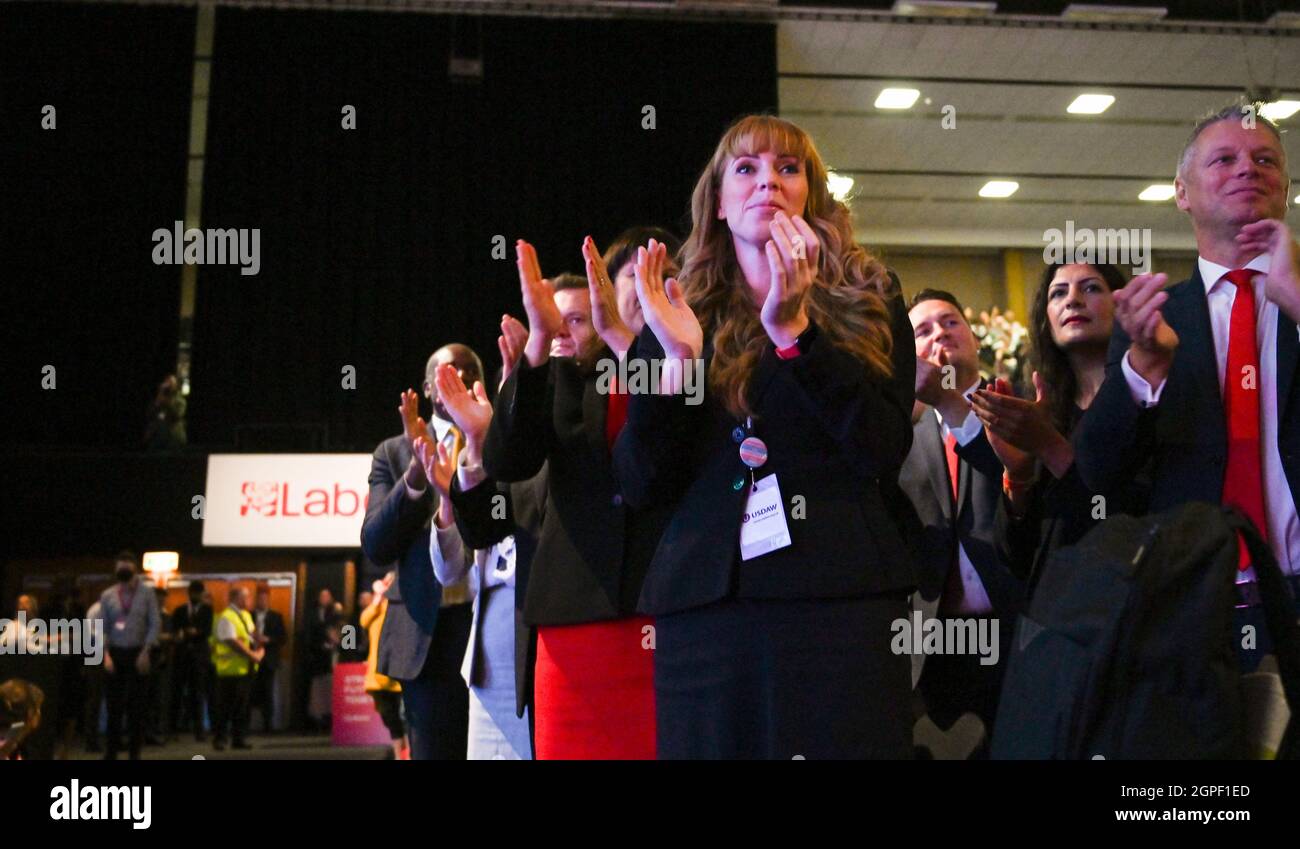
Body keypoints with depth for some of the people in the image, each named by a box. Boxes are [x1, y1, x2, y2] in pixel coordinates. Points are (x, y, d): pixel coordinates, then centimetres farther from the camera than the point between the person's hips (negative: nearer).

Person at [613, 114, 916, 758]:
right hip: (703, 609, 1)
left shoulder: (867, 302, 8)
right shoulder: (677, 318, 11)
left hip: (842, 600, -1)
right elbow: (642, 489, 3)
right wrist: (676, 360, -10)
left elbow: (885, 455, -6)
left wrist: (794, 333, -14)